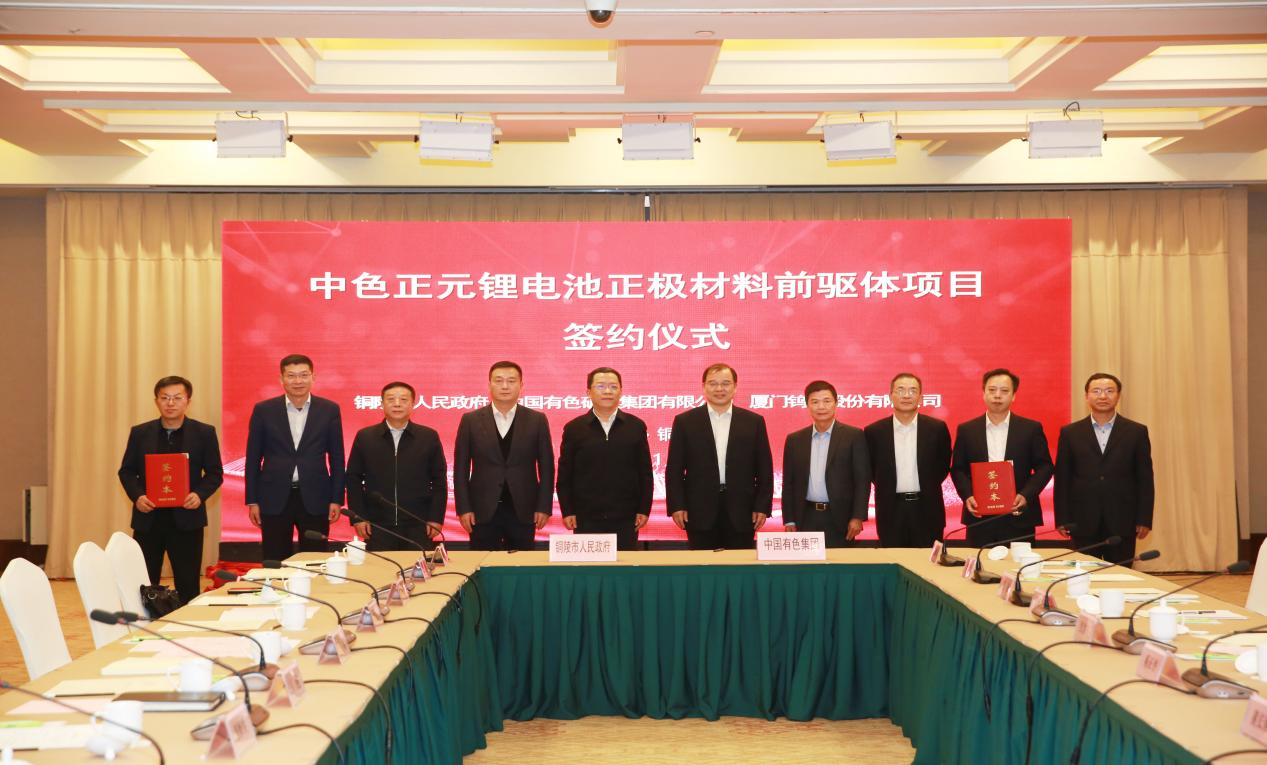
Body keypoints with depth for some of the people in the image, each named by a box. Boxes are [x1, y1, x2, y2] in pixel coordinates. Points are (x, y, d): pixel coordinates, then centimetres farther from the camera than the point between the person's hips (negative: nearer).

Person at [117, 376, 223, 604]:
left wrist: (200, 494, -16)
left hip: (186, 519, -1)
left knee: (188, 585, 3)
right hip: (148, 518, 2)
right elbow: (126, 471, 9)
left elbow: (215, 473, 2)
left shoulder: (204, 433, 0)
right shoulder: (140, 433, 5)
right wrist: (137, 496, -9)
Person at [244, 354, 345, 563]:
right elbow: (253, 458, 5)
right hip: (275, 499, 0)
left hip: (315, 499, 0)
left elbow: (336, 458, 5)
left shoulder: (329, 410, 2)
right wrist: (252, 501, 2)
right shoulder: (263, 410, 2)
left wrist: (336, 499, 0)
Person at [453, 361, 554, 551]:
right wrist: (463, 508, -3)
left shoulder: (537, 420, 3)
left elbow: (546, 467, 4)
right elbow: (461, 468, 4)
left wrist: (544, 507, -2)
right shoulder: (470, 420, 3)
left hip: (523, 511, 0)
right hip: (483, 511, 0)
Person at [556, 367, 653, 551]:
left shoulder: (636, 426, 6)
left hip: (625, 519, 1)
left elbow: (645, 472, 7)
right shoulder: (574, 429, 4)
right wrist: (567, 511, 0)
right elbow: (564, 475, 5)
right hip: (586, 520, 0)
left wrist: (644, 509, 3)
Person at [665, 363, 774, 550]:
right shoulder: (685, 421, 5)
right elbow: (674, 469, 4)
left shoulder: (754, 421, 7)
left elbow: (764, 469, 7)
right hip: (700, 513, -1)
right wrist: (676, 506, -4)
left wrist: (762, 507, 1)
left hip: (741, 513, 1)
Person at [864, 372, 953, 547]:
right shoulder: (874, 431, 1)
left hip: (927, 511, 0)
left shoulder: (937, 428, 2)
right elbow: (870, 470, 10)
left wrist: (927, 489, 7)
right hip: (890, 512, 0)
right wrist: (887, 488, 7)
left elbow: (944, 466, 11)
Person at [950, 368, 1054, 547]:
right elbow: (958, 469, 9)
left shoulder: (1031, 428, 4)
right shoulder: (966, 430, 7)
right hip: (979, 516, 1)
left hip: (1018, 517, -1)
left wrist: (1026, 495, -10)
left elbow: (1044, 467, 4)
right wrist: (967, 496, -8)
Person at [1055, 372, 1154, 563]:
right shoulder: (1070, 433, 5)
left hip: (1122, 522, 0)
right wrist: (1062, 519, -1)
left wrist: (1144, 519, -1)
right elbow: (1062, 479, 5)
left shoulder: (1136, 432, 5)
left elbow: (1145, 479, 5)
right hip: (1083, 523, 0)